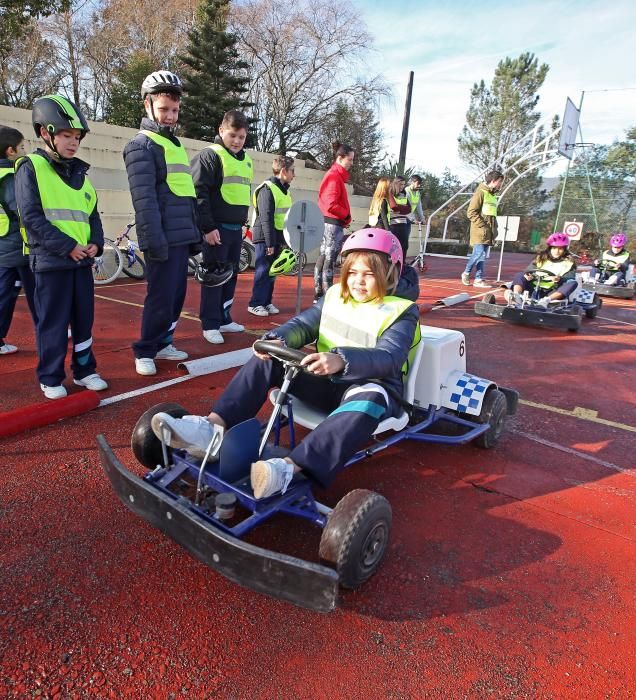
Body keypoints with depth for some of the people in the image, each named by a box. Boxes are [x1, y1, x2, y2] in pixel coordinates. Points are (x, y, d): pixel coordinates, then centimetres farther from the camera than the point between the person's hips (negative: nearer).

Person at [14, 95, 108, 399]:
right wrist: (67, 246, -18)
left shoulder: (79, 173, 15)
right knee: (53, 323, 1)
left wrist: (96, 243, -2)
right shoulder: (30, 167, -4)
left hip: (82, 260, 6)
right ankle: (50, 378, 14)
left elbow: (92, 215, 17)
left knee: (85, 319, 12)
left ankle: (84, 370, 25)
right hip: (50, 261, -6)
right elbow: (31, 217, -12)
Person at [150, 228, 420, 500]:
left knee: (369, 401, -42)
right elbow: (302, 325, 3)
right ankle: (213, 428, -27)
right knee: (268, 358, -12)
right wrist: (277, 340, -22)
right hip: (327, 381, 6)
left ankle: (289, 468, -57)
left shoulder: (400, 313, -9)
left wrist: (341, 360, -46)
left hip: (372, 386, -5)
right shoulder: (335, 296, 9)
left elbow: (390, 357, -26)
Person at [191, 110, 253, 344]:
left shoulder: (246, 161, 15)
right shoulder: (210, 155, -8)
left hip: (236, 229, 8)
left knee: (231, 276, 13)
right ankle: (210, 325, 5)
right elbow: (199, 193, -15)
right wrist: (208, 227, -19)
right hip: (217, 229, -7)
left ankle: (224, 319, 24)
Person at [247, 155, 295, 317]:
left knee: (272, 272, 11)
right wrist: (270, 243, -20)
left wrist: (284, 240, 14)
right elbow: (266, 218, -18)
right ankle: (255, 303, 4)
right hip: (265, 238, -8)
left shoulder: (284, 190, 14)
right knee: (263, 271, -4)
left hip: (277, 237, 8)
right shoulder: (267, 189, -13)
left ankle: (267, 302, 19)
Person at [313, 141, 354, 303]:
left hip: (327, 222, 10)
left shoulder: (334, 174, 16)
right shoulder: (335, 176, -14)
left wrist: (344, 216, 6)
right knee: (329, 260, -8)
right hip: (334, 223, -10)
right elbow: (331, 205, -22)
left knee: (323, 258, 11)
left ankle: (319, 295, 18)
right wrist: (347, 215, -10)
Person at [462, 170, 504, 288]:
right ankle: (466, 273, 6)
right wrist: (482, 226, -16)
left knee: (482, 256, 6)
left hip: (489, 233, 8)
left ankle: (478, 279, 8)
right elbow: (471, 212, -13)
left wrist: (494, 228, 15)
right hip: (480, 232, -8)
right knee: (479, 253, -12)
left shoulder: (493, 195, 20)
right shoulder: (481, 192, -6)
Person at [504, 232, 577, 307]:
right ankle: (516, 294, -42)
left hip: (554, 293, -2)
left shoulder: (569, 262, 10)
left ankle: (547, 300, -47)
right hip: (535, 290, 2)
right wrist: (528, 276, -17)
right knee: (519, 275, -11)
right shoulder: (541, 258, 15)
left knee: (573, 283, -26)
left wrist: (560, 279, -26)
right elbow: (528, 271, 8)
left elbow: (569, 279, -3)